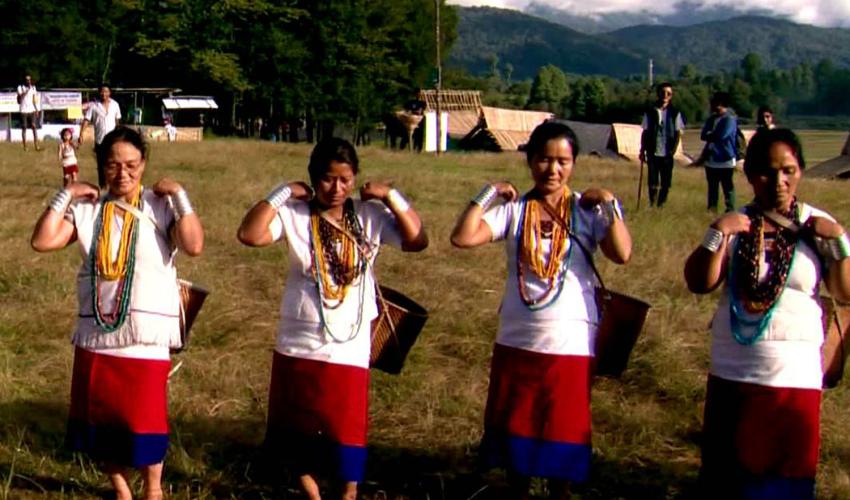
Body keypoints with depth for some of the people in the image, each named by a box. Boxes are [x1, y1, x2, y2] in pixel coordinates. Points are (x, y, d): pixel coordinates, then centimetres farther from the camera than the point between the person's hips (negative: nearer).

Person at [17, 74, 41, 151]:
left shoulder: (33, 87, 11)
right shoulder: (20, 87, -2)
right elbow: (20, 97, -17)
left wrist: (36, 109, 7)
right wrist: (27, 90, -21)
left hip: (32, 110, 3)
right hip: (24, 111, -3)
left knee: (34, 127, -6)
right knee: (24, 128, 2)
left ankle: (37, 146, -9)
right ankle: (25, 147, 8)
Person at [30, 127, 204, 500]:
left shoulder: (161, 206, -5)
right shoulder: (86, 208, 4)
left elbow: (194, 246, -20)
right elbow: (42, 241, -5)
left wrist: (179, 196, -16)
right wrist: (65, 196, -5)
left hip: (146, 336, -4)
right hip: (95, 334, 4)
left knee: (144, 420, 4)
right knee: (101, 419, 13)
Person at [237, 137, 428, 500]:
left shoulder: (370, 215, -2)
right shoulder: (294, 214, -7)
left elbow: (417, 241, -9)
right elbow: (249, 235, -20)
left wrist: (390, 197, -13)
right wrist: (283, 193, -18)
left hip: (350, 346, 0)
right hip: (299, 344, 0)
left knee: (348, 426, 7)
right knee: (299, 424, 14)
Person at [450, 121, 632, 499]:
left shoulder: (587, 210, -4)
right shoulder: (514, 210, -1)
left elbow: (621, 254, -19)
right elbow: (462, 237, -13)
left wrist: (610, 205, -20)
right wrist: (488, 194, -13)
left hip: (570, 344, -2)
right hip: (515, 341, 2)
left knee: (562, 432, 10)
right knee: (514, 428, 14)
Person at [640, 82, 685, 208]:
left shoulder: (675, 113, 4)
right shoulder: (650, 112, 4)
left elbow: (678, 133, 6)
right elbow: (645, 133, 7)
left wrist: (674, 149, -5)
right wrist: (642, 151, 3)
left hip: (667, 154, 1)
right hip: (653, 153, 0)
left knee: (666, 182, 4)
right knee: (653, 181, -3)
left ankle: (661, 204, 16)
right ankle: (652, 204, 5)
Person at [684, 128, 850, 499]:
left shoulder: (817, 226, 0)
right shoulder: (736, 224, 0)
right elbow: (698, 283, -9)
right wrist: (717, 233, -19)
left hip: (798, 374, 0)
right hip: (734, 373, 0)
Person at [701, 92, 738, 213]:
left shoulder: (730, 119, -10)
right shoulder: (712, 118, 13)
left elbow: (721, 136, -20)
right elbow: (703, 135, 7)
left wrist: (710, 135, -3)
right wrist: (713, 136, -12)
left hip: (725, 160, -8)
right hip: (711, 160, 8)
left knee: (728, 187, -3)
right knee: (712, 187, 14)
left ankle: (730, 210, 1)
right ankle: (712, 210, 23)